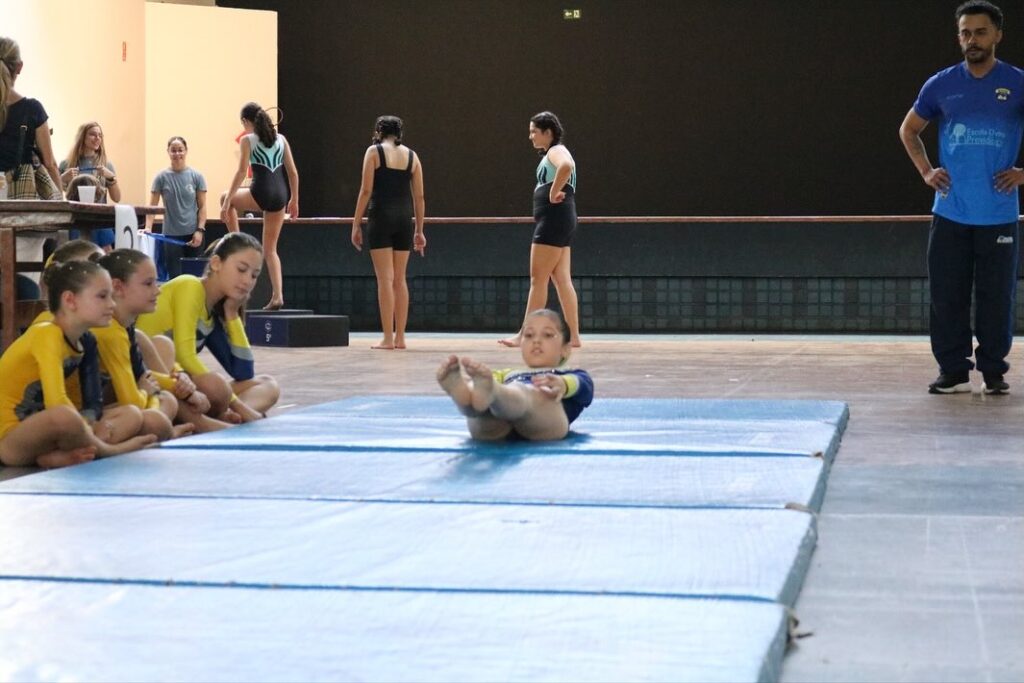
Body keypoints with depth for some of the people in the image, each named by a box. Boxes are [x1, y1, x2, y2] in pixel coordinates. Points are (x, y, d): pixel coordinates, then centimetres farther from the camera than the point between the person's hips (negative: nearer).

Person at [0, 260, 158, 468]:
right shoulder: (47, 335, -18)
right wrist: (96, 439, -22)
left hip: (39, 433, 10)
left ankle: (59, 456, -16)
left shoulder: (82, 340, 7)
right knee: (64, 417, -41)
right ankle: (105, 450, -11)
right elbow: (56, 403, -28)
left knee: (132, 415, 3)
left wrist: (90, 429, -9)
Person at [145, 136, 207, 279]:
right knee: (174, 277, -1)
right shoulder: (162, 177, 0)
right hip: (171, 235, 0)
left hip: (192, 234, 0)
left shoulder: (196, 176, 1)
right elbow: (152, 206, 1)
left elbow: (202, 206, 2)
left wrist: (200, 230, -7)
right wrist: (148, 227, -13)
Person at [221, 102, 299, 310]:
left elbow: (241, 172, -8)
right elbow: (293, 172, 12)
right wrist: (294, 200, 20)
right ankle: (277, 296, 3)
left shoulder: (247, 140, -1)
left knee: (226, 198, 28)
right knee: (270, 249, 13)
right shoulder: (280, 139, 13)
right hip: (280, 195, 5)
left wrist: (227, 202, -6)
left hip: (261, 193, -5)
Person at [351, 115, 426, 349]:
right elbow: (419, 196, 9)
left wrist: (356, 225, -2)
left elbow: (366, 191, -5)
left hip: (381, 218, -4)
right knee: (400, 279, 10)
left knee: (385, 278, -4)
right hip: (405, 219, 4)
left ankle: (388, 338, -7)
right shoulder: (411, 156, 11)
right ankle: (400, 337, 10)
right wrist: (419, 230, 15)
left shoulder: (374, 151, 1)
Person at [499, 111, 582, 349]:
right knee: (562, 279, 7)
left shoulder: (556, 152, -11)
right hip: (557, 222, 10)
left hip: (553, 220, -10)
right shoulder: (551, 154, 20)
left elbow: (566, 166, -35)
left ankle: (525, 335, -5)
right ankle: (573, 335, 6)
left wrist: (554, 192, -26)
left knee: (538, 279, -7)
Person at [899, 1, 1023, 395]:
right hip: (950, 213, 2)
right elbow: (909, 130, 20)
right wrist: (926, 171, 7)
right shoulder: (941, 85, 5)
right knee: (947, 296, 2)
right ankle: (953, 372, 11)